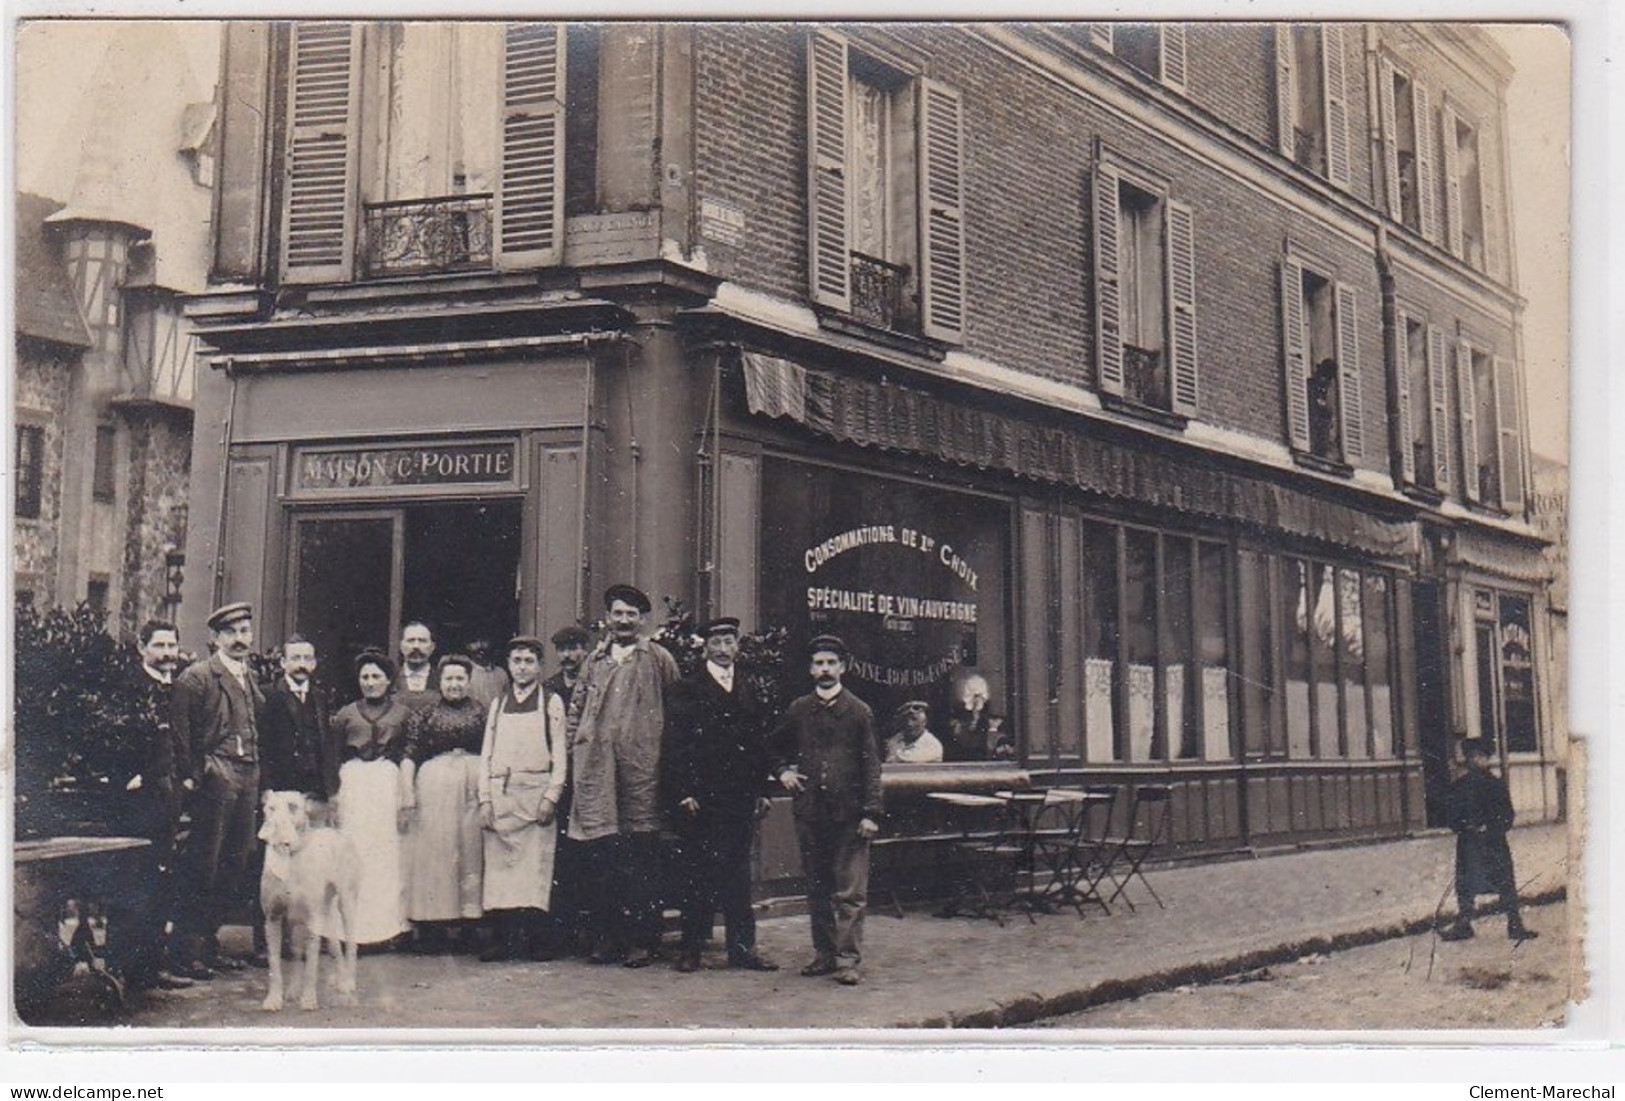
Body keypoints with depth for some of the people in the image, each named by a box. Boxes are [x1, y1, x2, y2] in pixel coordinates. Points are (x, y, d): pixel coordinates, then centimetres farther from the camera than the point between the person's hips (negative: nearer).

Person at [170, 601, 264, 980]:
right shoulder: (196, 676, -5)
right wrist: (196, 773, -14)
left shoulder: (251, 679, 18)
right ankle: (189, 952, 0)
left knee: (235, 865, 9)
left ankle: (209, 943, 19)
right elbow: (179, 729, -11)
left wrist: (258, 774, 15)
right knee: (202, 867, -5)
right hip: (216, 779, -7)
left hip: (248, 778, 7)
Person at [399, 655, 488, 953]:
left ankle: (470, 919, 7)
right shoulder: (426, 714, 7)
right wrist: (407, 797, -7)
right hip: (434, 789, -1)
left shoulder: (482, 713, 9)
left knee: (472, 852, 0)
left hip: (474, 787, 1)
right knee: (433, 853, 0)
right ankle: (432, 930, 4)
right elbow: (409, 757, 2)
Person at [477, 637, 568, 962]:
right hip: (499, 793, 3)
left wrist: (551, 797, -8)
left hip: (536, 794, -3)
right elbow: (486, 754, 15)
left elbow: (560, 755, 2)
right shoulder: (498, 704, 17)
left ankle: (533, 937, -3)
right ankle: (503, 938, 2)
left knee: (535, 865, -6)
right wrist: (485, 798, 4)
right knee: (499, 864, -1)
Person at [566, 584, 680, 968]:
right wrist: (574, 747, 9)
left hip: (641, 763, -3)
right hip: (597, 765, 3)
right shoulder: (596, 658, 18)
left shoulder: (657, 658, 8)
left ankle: (642, 939, 4)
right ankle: (607, 936, 12)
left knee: (641, 856, -1)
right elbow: (577, 705, 19)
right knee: (601, 852, 3)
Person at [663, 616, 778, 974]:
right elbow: (675, 744, -5)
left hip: (740, 797, 4)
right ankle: (691, 948, 9)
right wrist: (683, 792, -12)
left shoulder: (749, 691, 14)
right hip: (699, 797, -4)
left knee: (738, 872, 7)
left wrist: (760, 791, 9)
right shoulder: (688, 689, 0)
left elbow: (759, 744, 15)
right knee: (696, 873, 1)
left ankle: (742, 947, 13)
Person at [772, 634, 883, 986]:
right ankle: (824, 953, 19)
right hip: (809, 810, 3)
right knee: (817, 888, 10)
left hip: (849, 813, -3)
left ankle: (848, 959, -1)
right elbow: (777, 748, 25)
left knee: (850, 891, -4)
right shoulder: (797, 710, 9)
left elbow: (871, 766, 0)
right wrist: (782, 771, 4)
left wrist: (871, 813, -7)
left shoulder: (860, 712, 3)